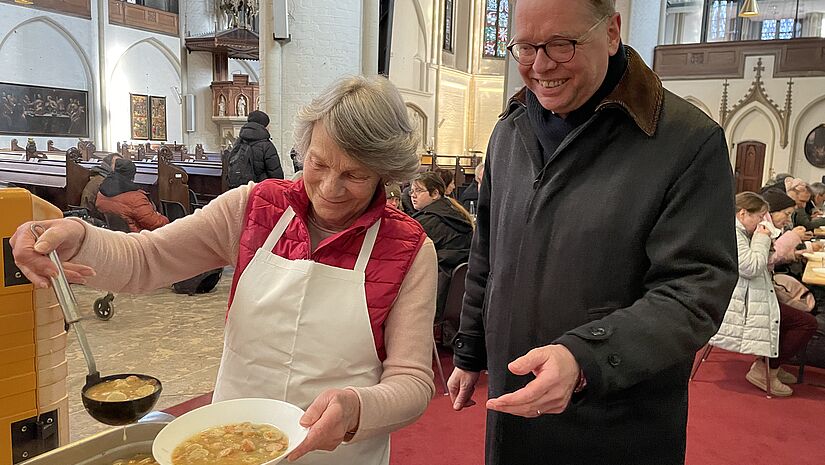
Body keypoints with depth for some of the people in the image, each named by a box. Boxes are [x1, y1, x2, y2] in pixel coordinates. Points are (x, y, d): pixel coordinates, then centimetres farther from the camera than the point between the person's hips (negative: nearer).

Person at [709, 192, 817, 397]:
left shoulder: (741, 232, 18)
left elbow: (757, 267, 22)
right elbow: (749, 268, -23)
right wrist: (762, 240, -11)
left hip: (749, 297, 11)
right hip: (740, 305, -11)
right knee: (808, 323, -11)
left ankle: (771, 364, 21)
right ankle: (764, 370, -3)